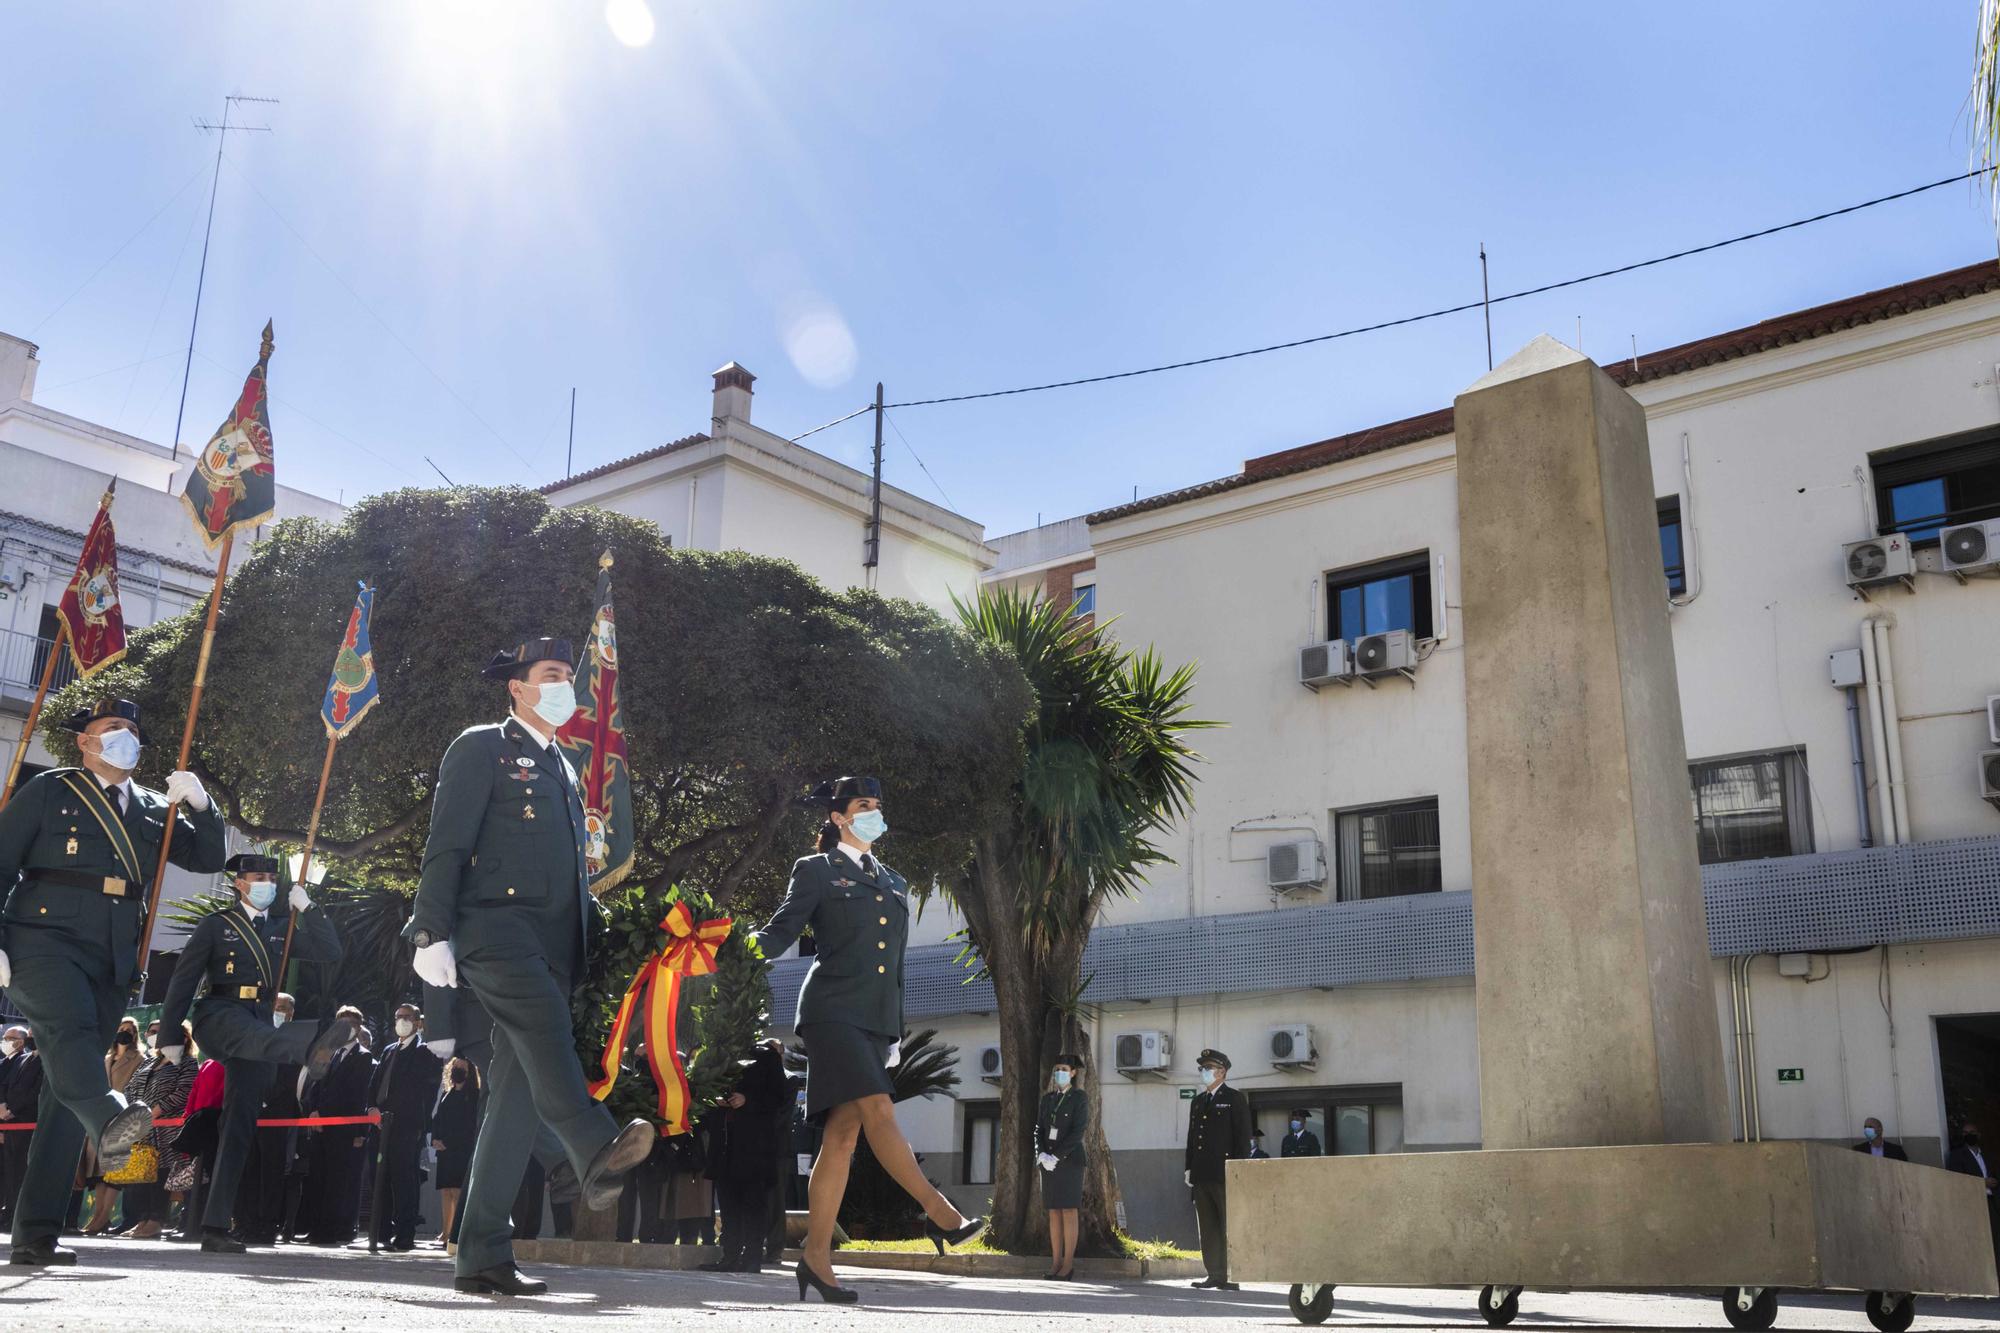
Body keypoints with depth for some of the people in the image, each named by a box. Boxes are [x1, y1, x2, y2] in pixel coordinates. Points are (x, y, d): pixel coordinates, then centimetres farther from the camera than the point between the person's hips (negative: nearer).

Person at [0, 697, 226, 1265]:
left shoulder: (154, 808, 21)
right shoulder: (48, 792, 8)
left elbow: (207, 859, 17)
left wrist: (200, 804, -1)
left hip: (111, 962, 4)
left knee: (65, 1096, 2)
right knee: (71, 1028, -34)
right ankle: (111, 1121, -60)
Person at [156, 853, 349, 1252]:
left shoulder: (280, 929, 20)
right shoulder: (215, 925, 8)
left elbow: (330, 952, 9)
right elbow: (183, 979, 3)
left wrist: (306, 908, 5)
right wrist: (170, 1034, -3)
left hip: (259, 1022, 5)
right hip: (219, 1015, -5)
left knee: (240, 1124, -2)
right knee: (257, 1036, -40)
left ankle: (214, 1226, -1)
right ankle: (313, 1047, -77)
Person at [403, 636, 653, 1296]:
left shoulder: (562, 770, 28)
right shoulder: (481, 748, 6)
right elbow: (446, 846, -4)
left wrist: (597, 924, 18)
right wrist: (432, 933, -14)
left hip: (551, 946, 7)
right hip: (495, 925, -7)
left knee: (519, 1097, 0)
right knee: (543, 1021, -36)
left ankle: (483, 1254, 1)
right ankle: (598, 1152, -54)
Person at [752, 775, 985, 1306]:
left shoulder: (895, 884, 21)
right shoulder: (816, 870, 5)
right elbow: (780, 932, 0)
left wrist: (896, 1034, 20)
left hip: (876, 1019, 6)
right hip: (834, 1009, -5)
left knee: (842, 1135, 1)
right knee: (878, 1112, -19)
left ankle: (817, 1258, 3)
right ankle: (939, 1213, -12)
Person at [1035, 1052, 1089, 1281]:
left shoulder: (1080, 1098, -4)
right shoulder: (1048, 1098, 12)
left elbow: (1077, 1132, -13)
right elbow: (1039, 1129, 9)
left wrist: (1056, 1157, -17)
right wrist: (1041, 1155, -9)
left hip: (1070, 1160, -5)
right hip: (1048, 1162, 5)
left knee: (1069, 1211, -5)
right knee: (1053, 1213, 5)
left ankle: (1068, 1264, -2)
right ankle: (1057, 1264, 8)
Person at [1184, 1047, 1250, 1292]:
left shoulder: (1235, 1099, -1)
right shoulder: (1197, 1101, 18)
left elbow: (1243, 1137, -6)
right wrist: (1189, 1168, 13)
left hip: (1225, 1174, -7)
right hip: (1202, 1175, 7)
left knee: (1229, 1227, -4)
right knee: (1208, 1228, 7)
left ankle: (1232, 1276, -2)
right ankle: (1214, 1274, 11)